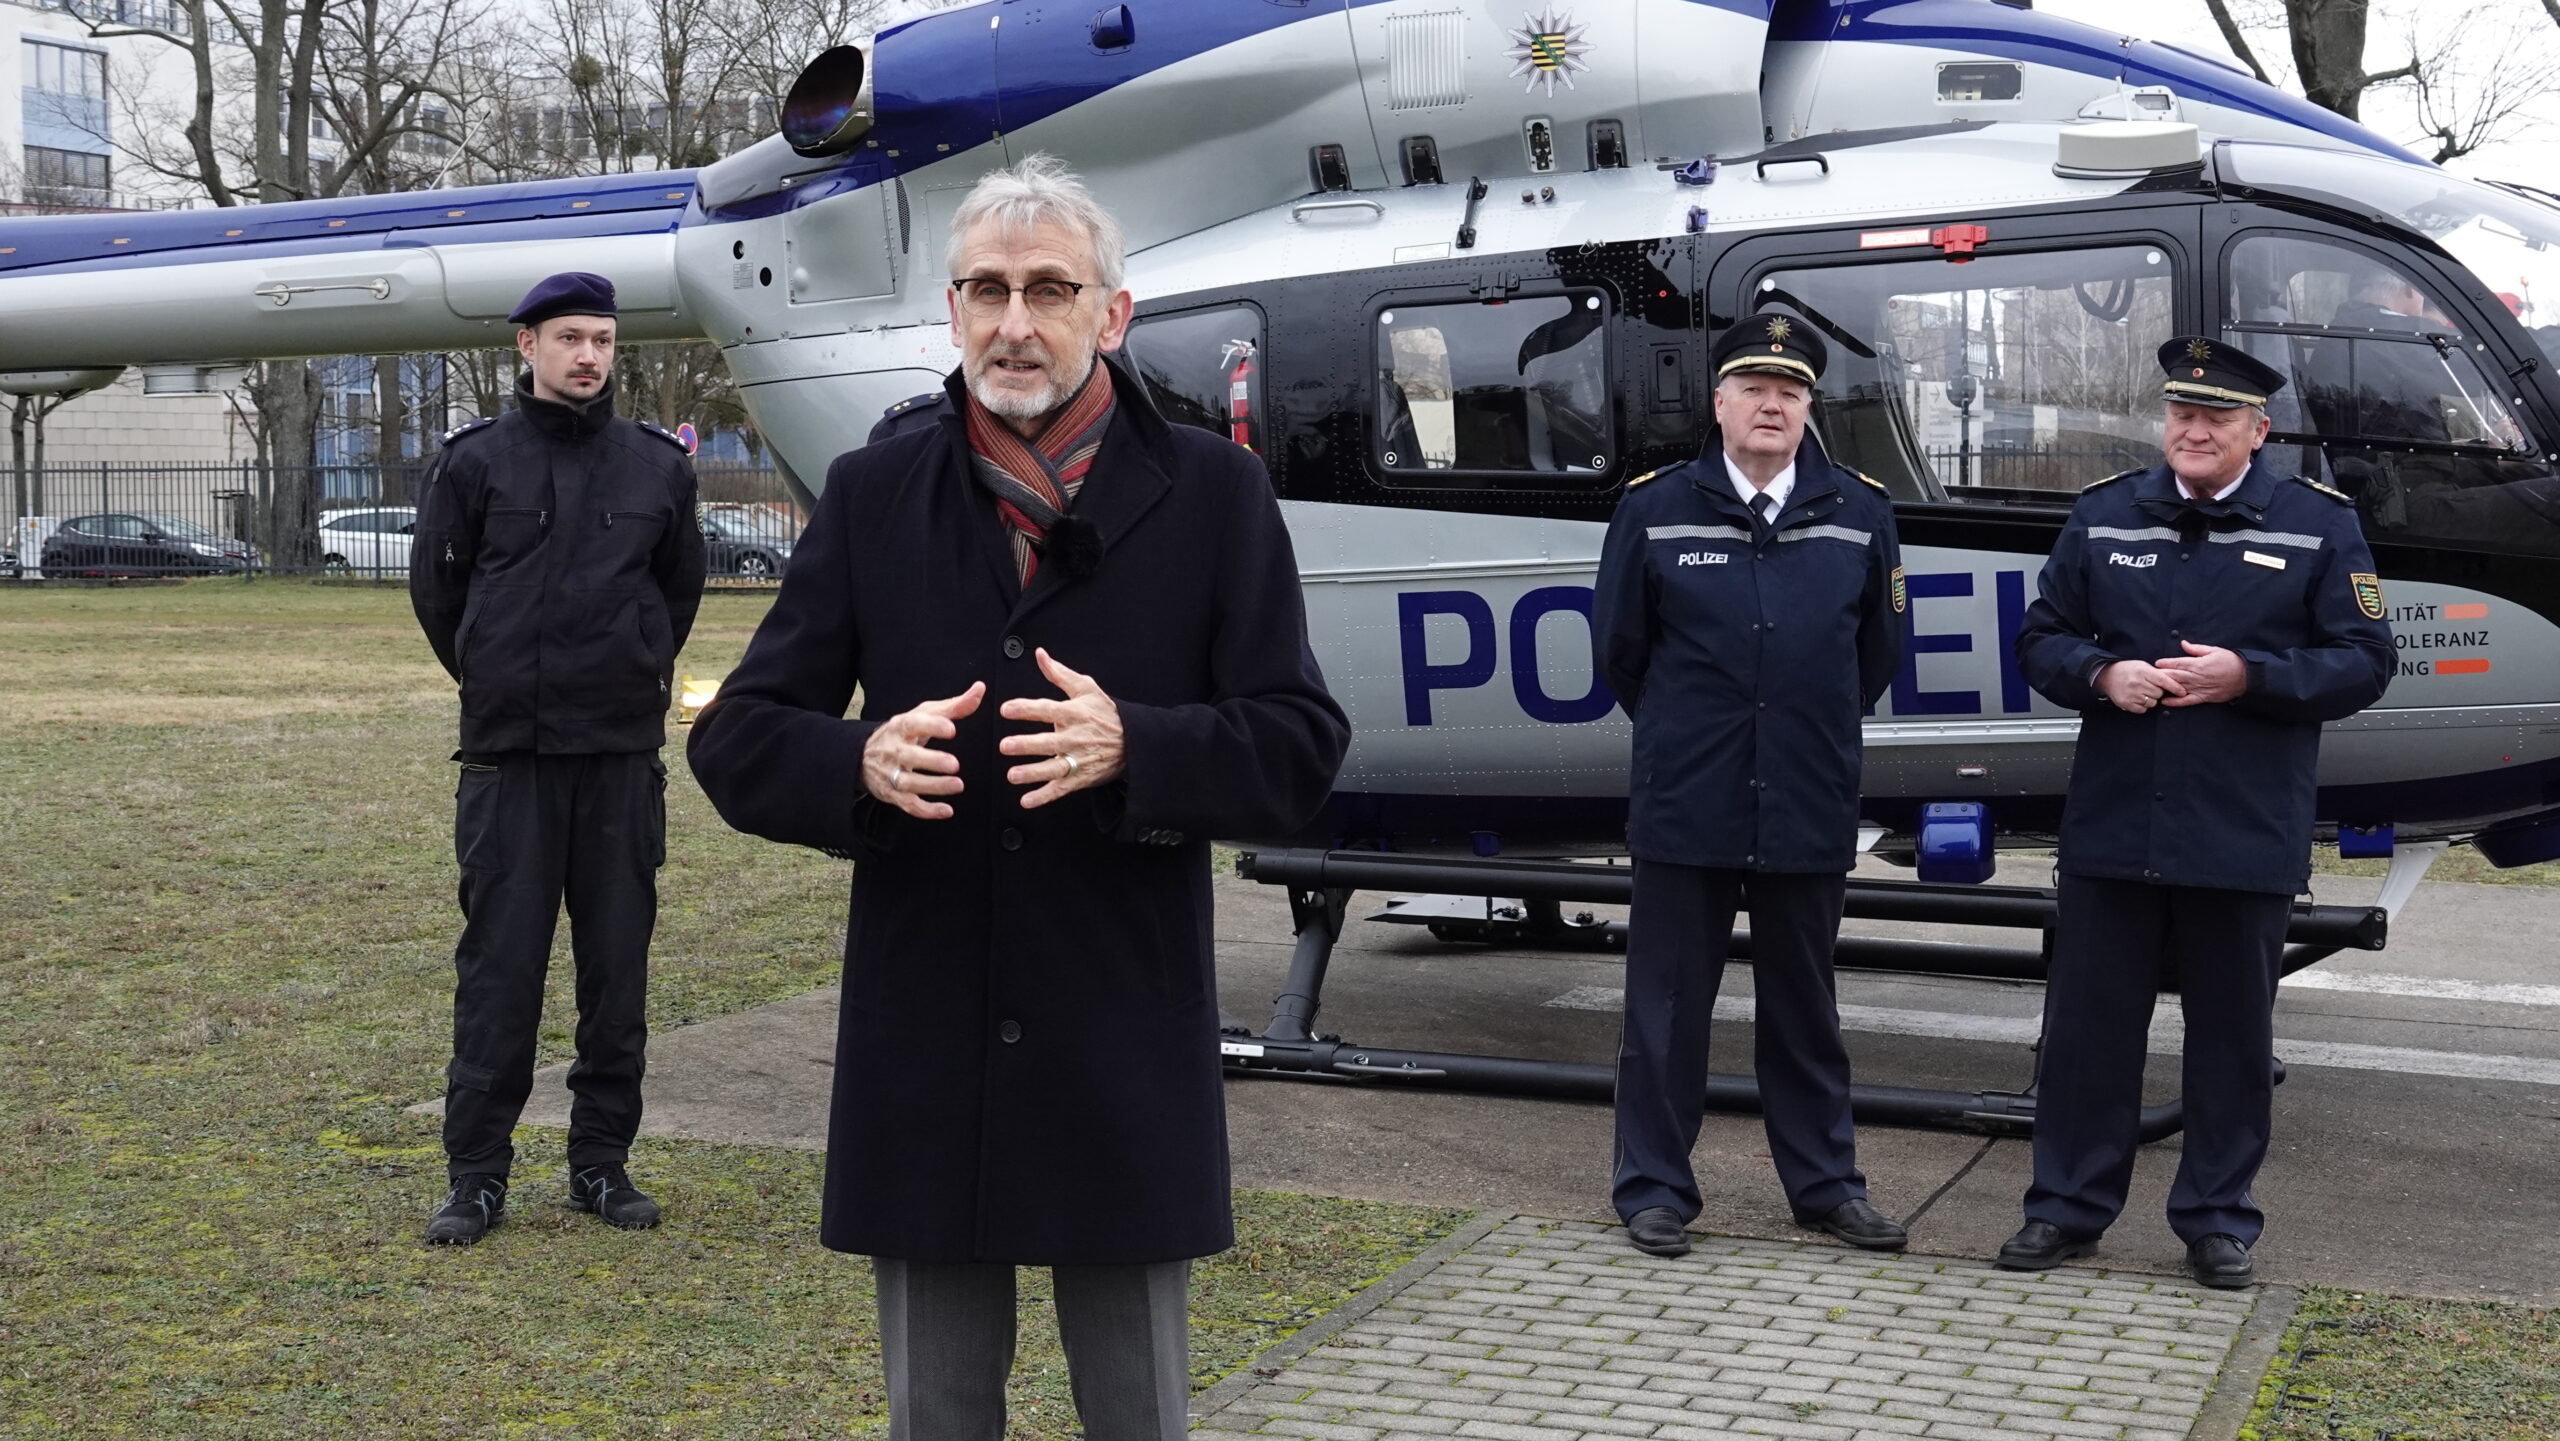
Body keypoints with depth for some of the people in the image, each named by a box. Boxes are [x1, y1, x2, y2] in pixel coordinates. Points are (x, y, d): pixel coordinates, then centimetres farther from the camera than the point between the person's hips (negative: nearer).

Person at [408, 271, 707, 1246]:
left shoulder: (658, 465, 7)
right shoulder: (476, 461, 1)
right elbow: (436, 585, 10)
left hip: (624, 755, 2)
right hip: (508, 758, -2)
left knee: (618, 966, 6)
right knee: (498, 966, 0)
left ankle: (603, 1163, 18)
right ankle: (476, 1175, 9)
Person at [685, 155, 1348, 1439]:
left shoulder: (1213, 493, 0)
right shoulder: (872, 494, 5)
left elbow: (1301, 749, -5)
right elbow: (736, 742, 2)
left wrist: (1132, 749, -23)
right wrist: (865, 763, -20)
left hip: (1127, 1057, -1)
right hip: (923, 1055, 2)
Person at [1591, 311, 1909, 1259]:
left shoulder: (1859, 514, 4)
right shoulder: (1655, 510, -1)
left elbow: (1877, 651, 14)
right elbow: (1617, 650, 7)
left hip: (1809, 813, 2)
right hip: (1684, 812, -2)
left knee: (1805, 1009, 14)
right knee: (1667, 1007, 5)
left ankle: (1824, 1181, 26)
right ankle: (1655, 1189, 16)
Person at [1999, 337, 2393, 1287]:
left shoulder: (2319, 525, 3)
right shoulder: (2102, 517, 9)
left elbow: (2364, 663, -1)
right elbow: (2041, 639, 11)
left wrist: (2247, 675, -14)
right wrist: (2104, 675, -10)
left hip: (2245, 841, -1)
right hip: (2111, 830, 2)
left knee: (2232, 1035, 8)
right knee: (2088, 1025, 6)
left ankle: (2218, 1219, 22)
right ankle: (2068, 1207, 18)